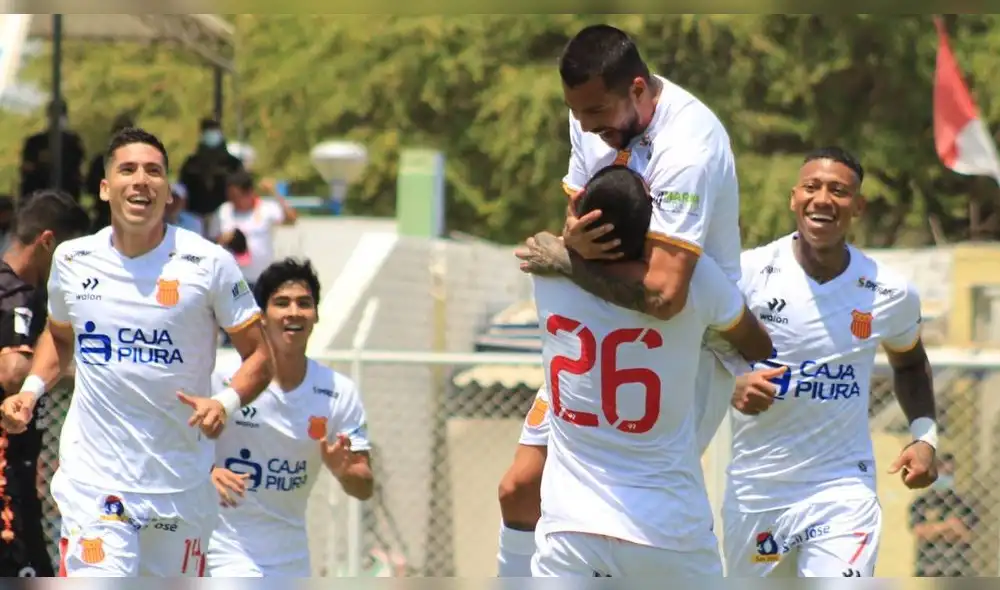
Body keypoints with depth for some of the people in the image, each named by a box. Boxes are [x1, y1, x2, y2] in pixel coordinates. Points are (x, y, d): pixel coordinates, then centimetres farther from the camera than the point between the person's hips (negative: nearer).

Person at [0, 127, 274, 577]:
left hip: (182, 484, 0)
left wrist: (226, 403, -19)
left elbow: (259, 355, 0)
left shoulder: (207, 263, -5)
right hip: (93, 479, 0)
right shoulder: (72, 259, 3)